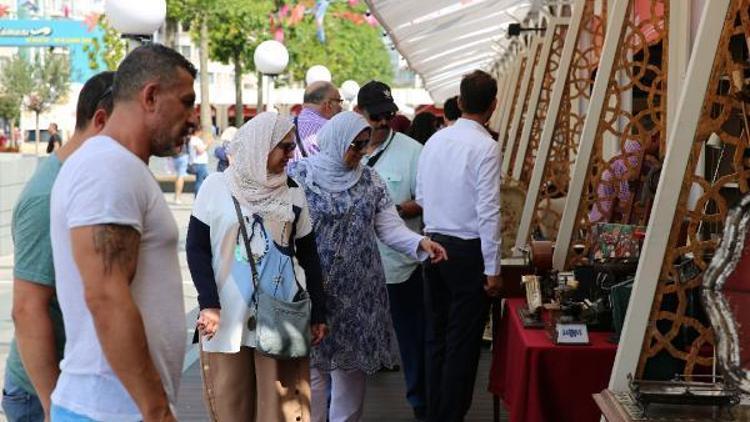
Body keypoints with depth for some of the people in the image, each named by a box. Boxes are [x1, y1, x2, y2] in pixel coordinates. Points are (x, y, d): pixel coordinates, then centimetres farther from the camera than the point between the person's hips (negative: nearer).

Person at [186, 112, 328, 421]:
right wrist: (209, 304, -12)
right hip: (228, 316, -1)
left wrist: (318, 313, 9)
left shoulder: (293, 193, 8)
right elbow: (197, 248, -1)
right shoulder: (217, 187, 1)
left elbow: (308, 255, 12)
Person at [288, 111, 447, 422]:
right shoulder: (298, 175, -6)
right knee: (313, 362, 0)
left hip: (358, 291, 4)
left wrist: (420, 243, -17)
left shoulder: (370, 180, 6)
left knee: (354, 362, 12)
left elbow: (389, 227, 1)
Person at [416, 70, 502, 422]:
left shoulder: (434, 141, 5)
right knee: (463, 343, 2)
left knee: (436, 336, 15)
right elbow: (488, 212, -16)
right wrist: (492, 270, -13)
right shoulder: (485, 146, -14)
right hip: (468, 250, -6)